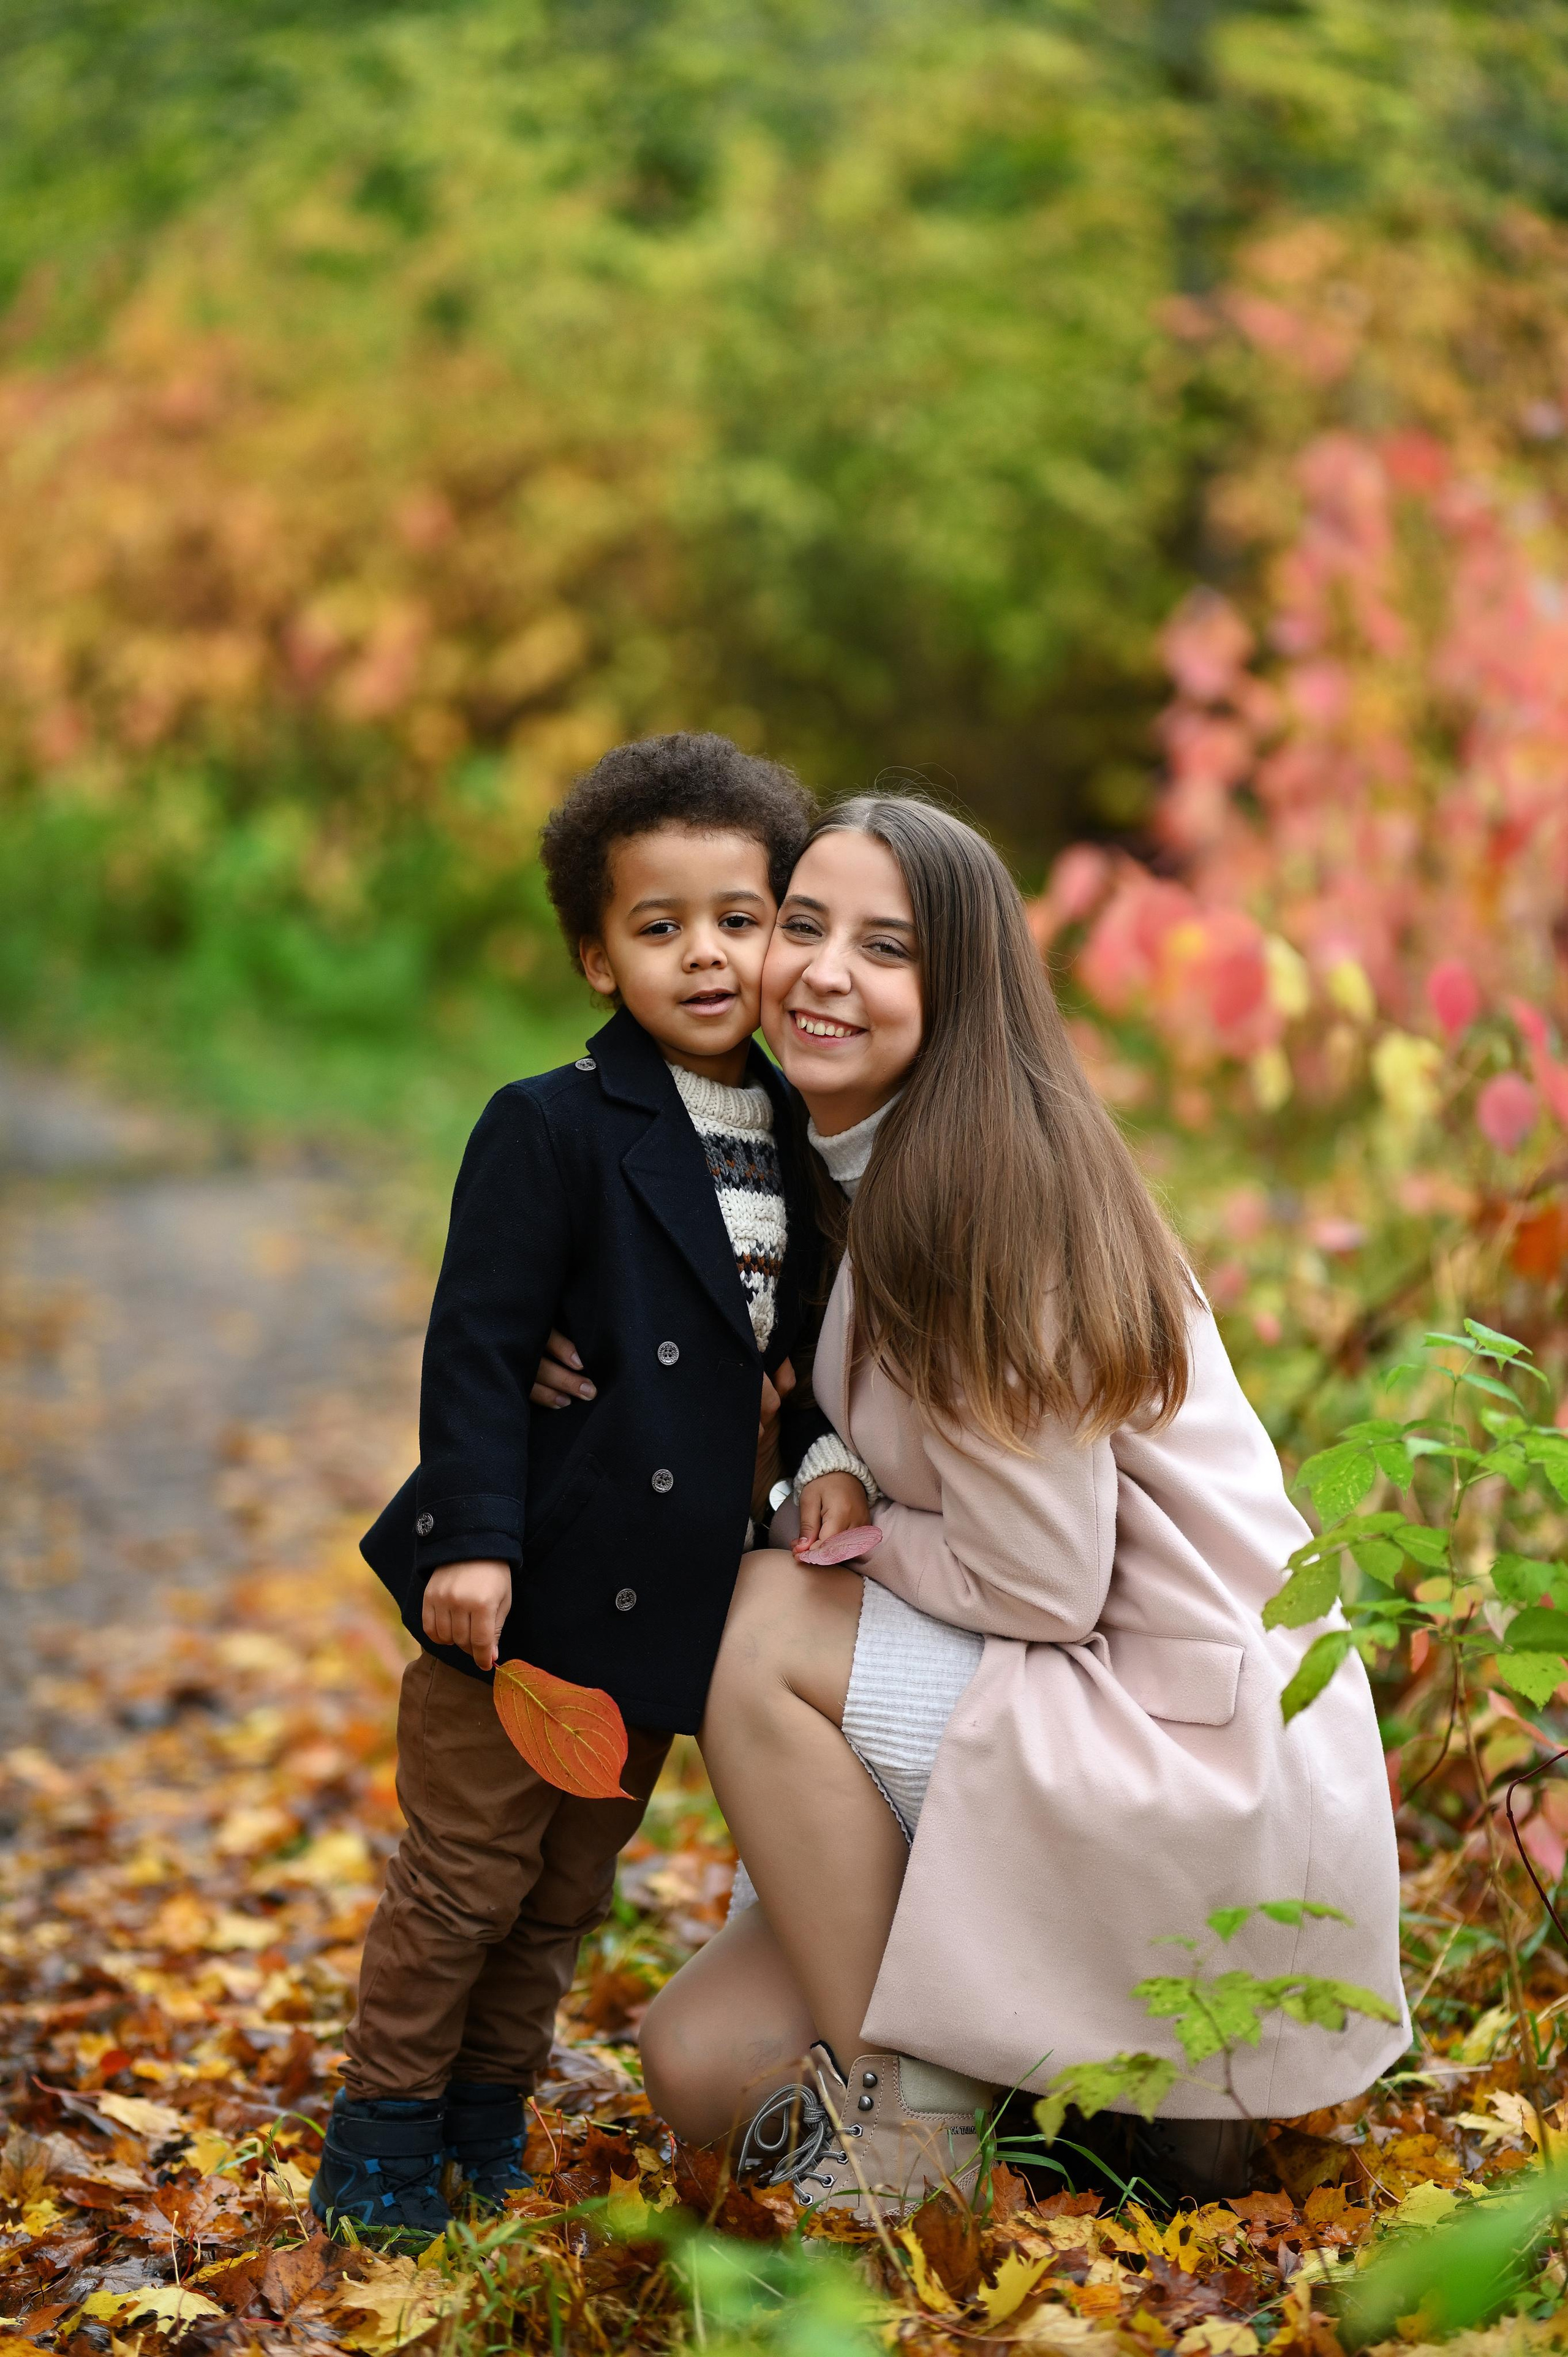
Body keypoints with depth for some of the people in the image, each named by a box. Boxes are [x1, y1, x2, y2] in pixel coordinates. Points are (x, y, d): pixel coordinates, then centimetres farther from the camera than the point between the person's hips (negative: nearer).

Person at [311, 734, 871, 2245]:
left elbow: (805, 1339, 16)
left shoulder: (799, 1145, 7)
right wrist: (474, 1539, -20)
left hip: (665, 1596, 6)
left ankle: (486, 2113, 31)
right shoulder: (552, 1130, -12)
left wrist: (829, 1455, -2)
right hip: (529, 1583, -6)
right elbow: (478, 1346, -14)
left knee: (571, 1890, 16)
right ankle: (382, 2130, 18)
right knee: (466, 1874, 2)